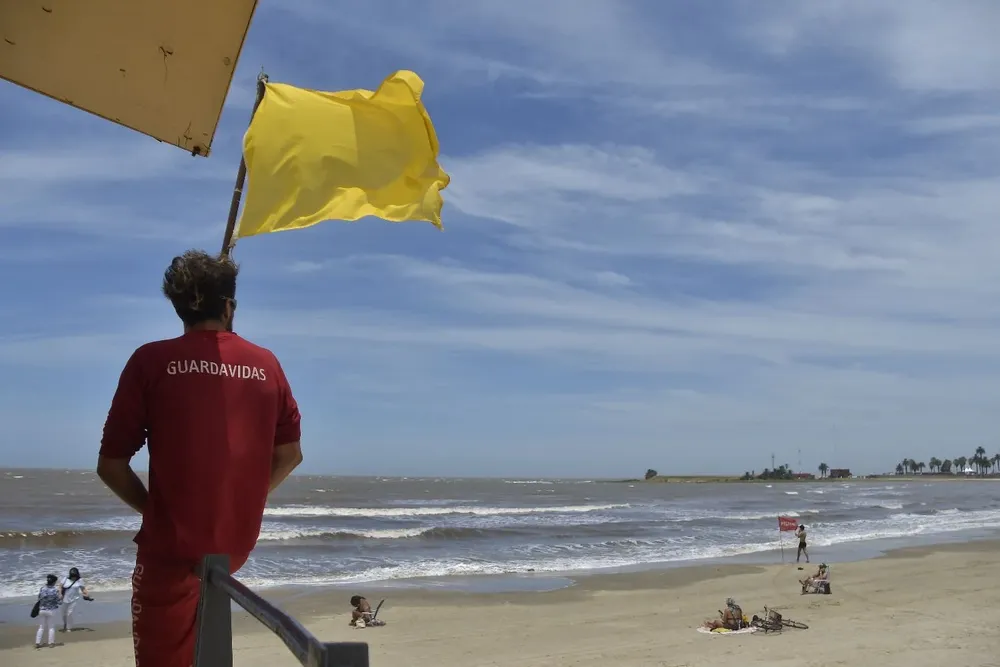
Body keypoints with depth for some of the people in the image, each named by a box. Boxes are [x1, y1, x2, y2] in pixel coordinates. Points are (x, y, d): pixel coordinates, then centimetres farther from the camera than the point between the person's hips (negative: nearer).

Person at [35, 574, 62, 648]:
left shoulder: (42, 589, -8)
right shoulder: (56, 590, -16)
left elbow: (39, 599, 2)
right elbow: (59, 602, -12)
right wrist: (61, 597, 7)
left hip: (42, 610, 3)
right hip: (51, 611, -2)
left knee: (41, 627, 14)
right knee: (51, 627, 12)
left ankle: (37, 643, 12)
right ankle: (51, 643, 16)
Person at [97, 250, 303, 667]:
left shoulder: (151, 360, -7)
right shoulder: (266, 364, 1)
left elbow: (111, 465, -7)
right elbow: (289, 455, 5)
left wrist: (151, 508, 10)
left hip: (172, 547, -4)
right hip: (238, 544, 4)